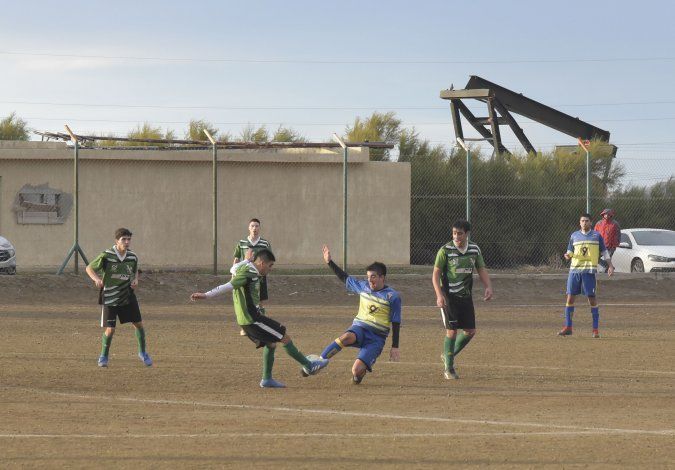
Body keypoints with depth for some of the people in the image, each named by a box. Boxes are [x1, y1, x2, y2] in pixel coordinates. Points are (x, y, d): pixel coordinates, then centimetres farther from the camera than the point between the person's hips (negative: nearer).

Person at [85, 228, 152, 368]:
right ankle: (104, 356, 18)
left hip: (127, 296, 4)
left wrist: (135, 280, -4)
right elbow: (89, 268, -8)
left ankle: (142, 352, 25)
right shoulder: (106, 256, -17)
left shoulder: (132, 257, -3)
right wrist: (96, 278, -28)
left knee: (138, 324, 4)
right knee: (110, 330, -5)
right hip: (109, 297, -4)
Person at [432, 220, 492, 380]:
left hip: (466, 295, 5)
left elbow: (482, 270, 9)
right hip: (449, 296, -5)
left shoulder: (475, 250, 3)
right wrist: (439, 295, -22)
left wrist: (488, 287, -10)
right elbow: (436, 274, -10)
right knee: (452, 331, -9)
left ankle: (448, 356, 26)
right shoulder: (445, 251, -10)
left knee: (470, 331, 5)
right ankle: (449, 368, 1)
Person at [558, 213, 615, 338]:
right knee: (570, 297, 0)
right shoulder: (574, 236, 12)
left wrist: (610, 265, 1)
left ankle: (595, 329, 1)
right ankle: (568, 327, 7)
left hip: (589, 270, -3)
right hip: (574, 269, 3)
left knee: (592, 299, -4)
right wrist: (568, 255, -6)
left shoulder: (596, 235, 4)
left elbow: (604, 251, 9)